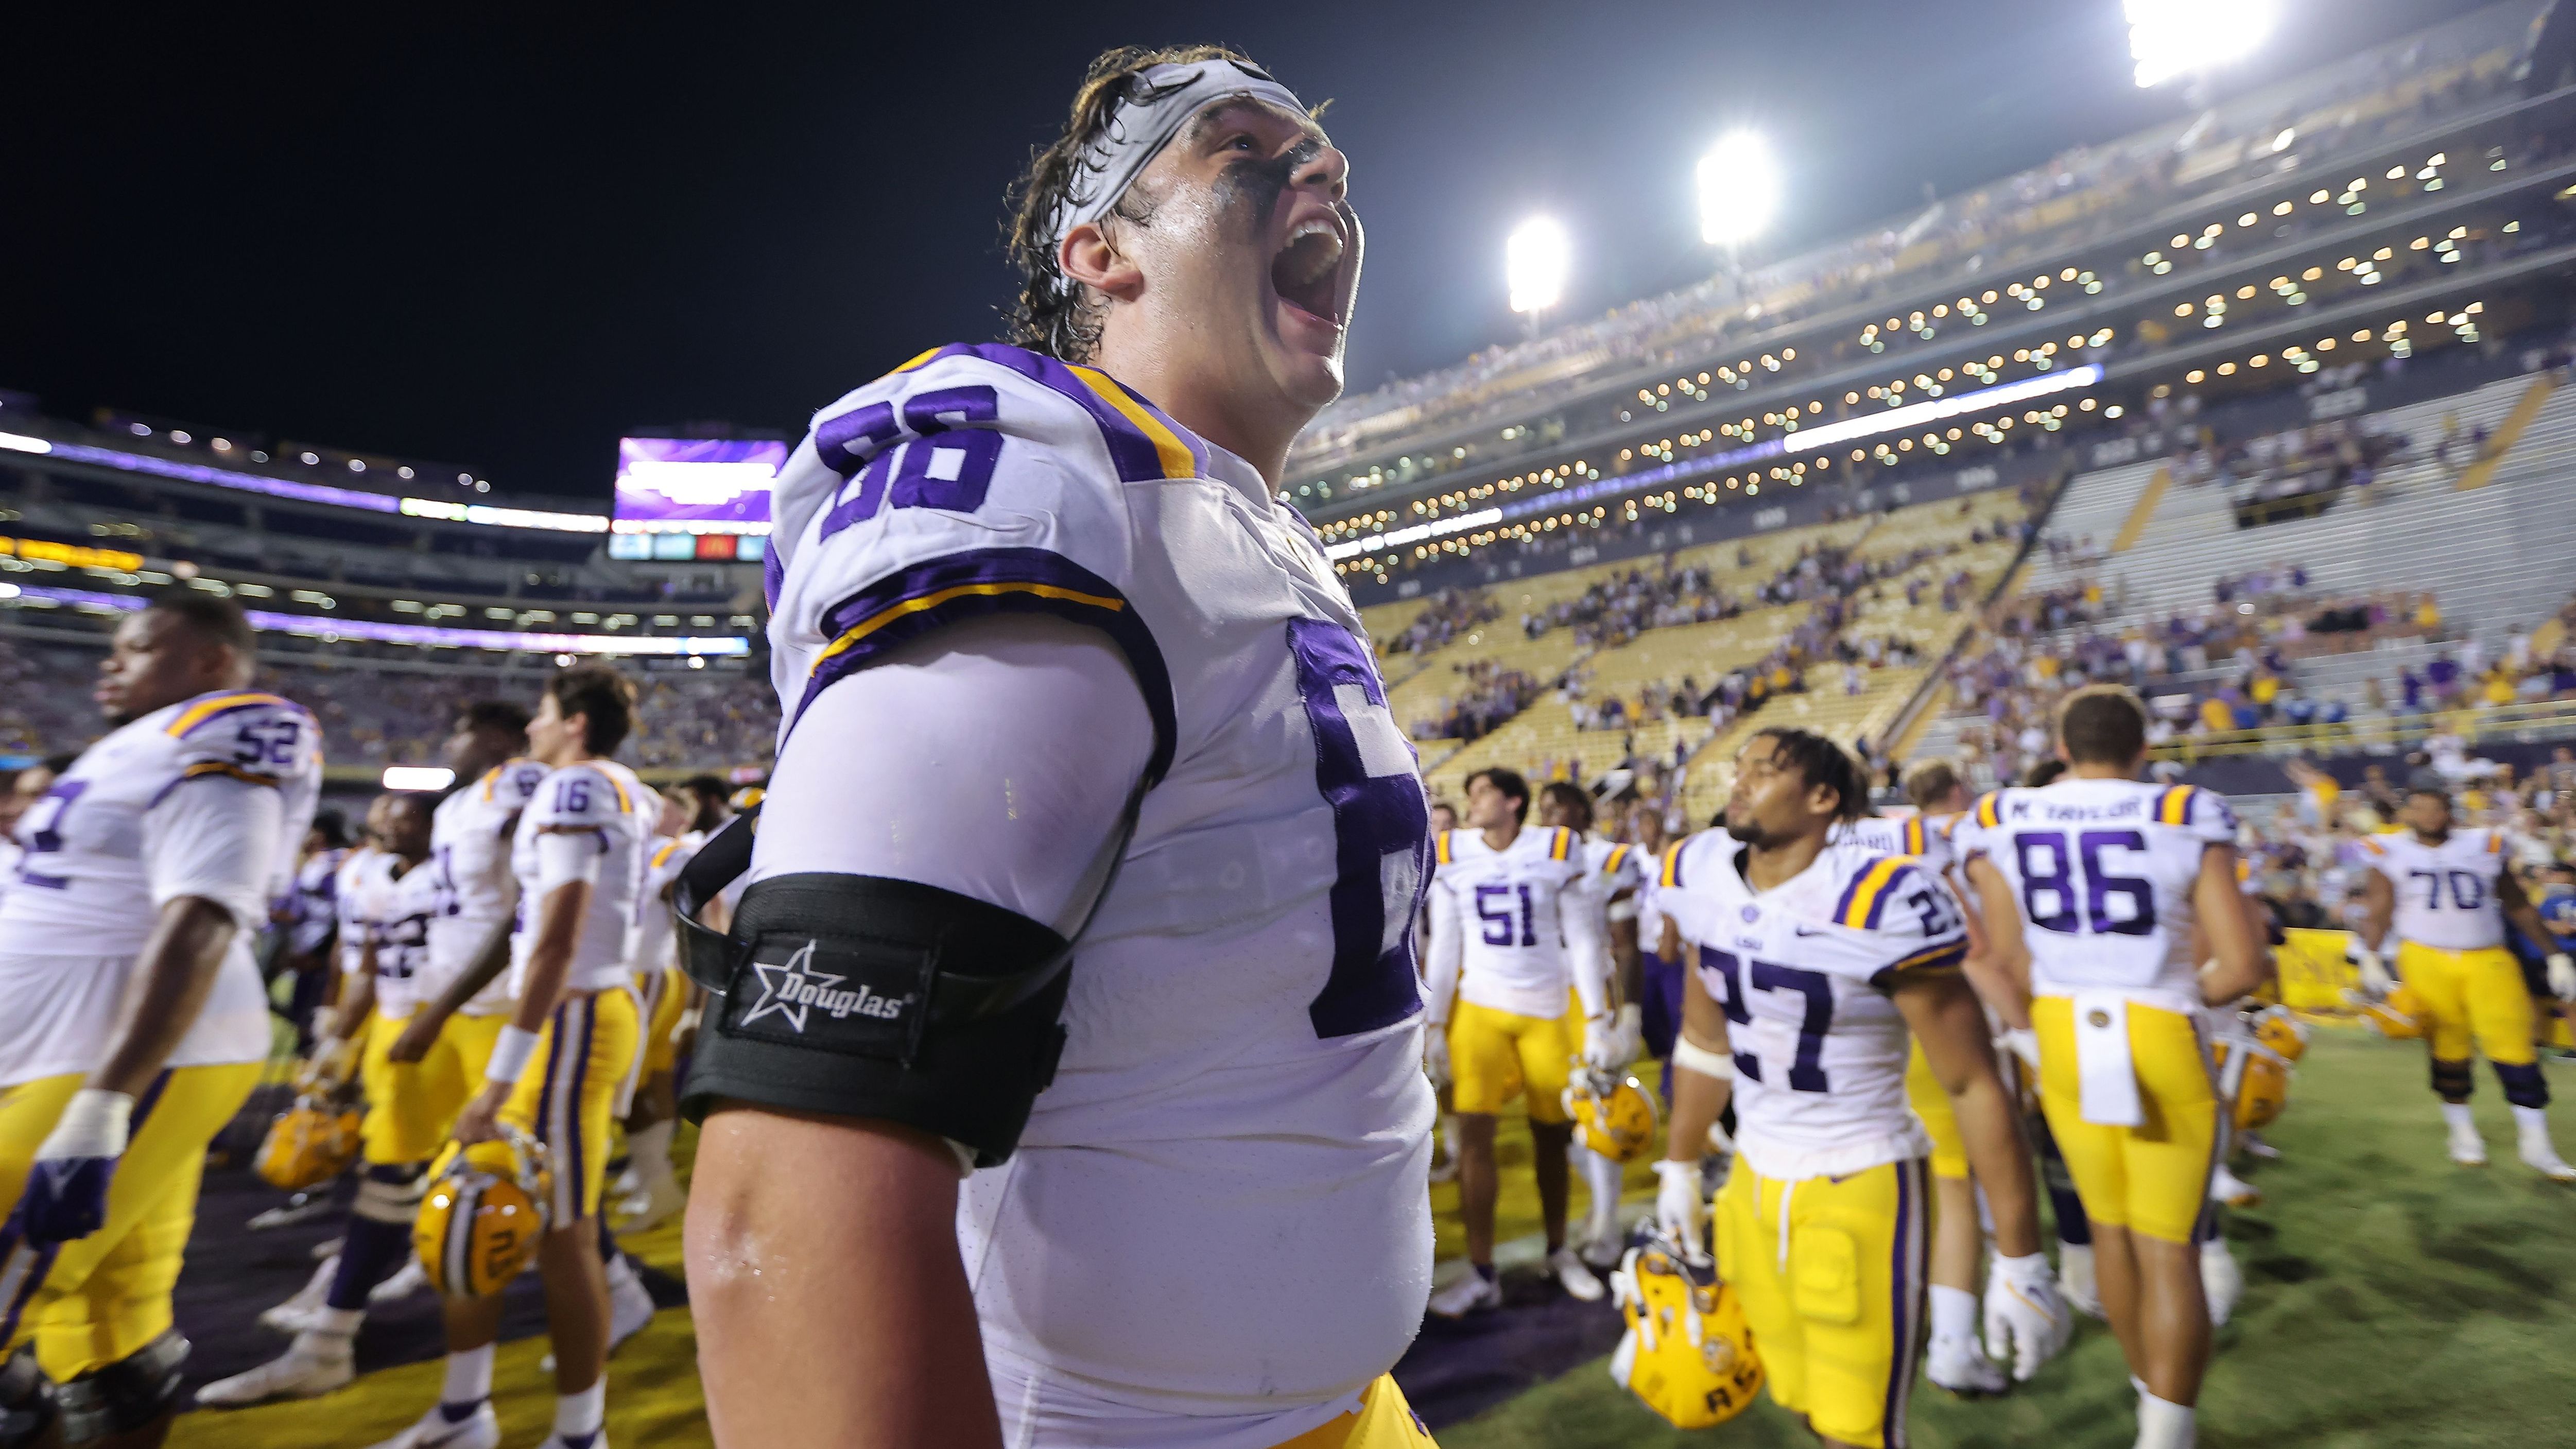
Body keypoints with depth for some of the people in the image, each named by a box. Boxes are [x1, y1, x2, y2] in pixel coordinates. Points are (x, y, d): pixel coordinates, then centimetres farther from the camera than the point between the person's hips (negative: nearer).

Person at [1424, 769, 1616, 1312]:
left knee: (1551, 1133, 9)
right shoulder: (1451, 855, -1)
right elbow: (1445, 947, 3)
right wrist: (1436, 1025, 2)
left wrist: (1597, 1022, -6)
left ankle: (1558, 1250, 32)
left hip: (1549, 1008, -1)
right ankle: (1482, 1274, 7)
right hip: (1479, 1007, 1)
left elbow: (1583, 940, -3)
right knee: (1474, 1132, -5)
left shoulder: (1557, 850, -7)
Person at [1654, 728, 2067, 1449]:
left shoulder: (1881, 904, -22)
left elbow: (1974, 1085, -15)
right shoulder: (1701, 878, -3)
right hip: (1754, 1180, 6)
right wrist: (1679, 1167, 17)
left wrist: (2019, 1260, -11)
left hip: (1862, 1189, -6)